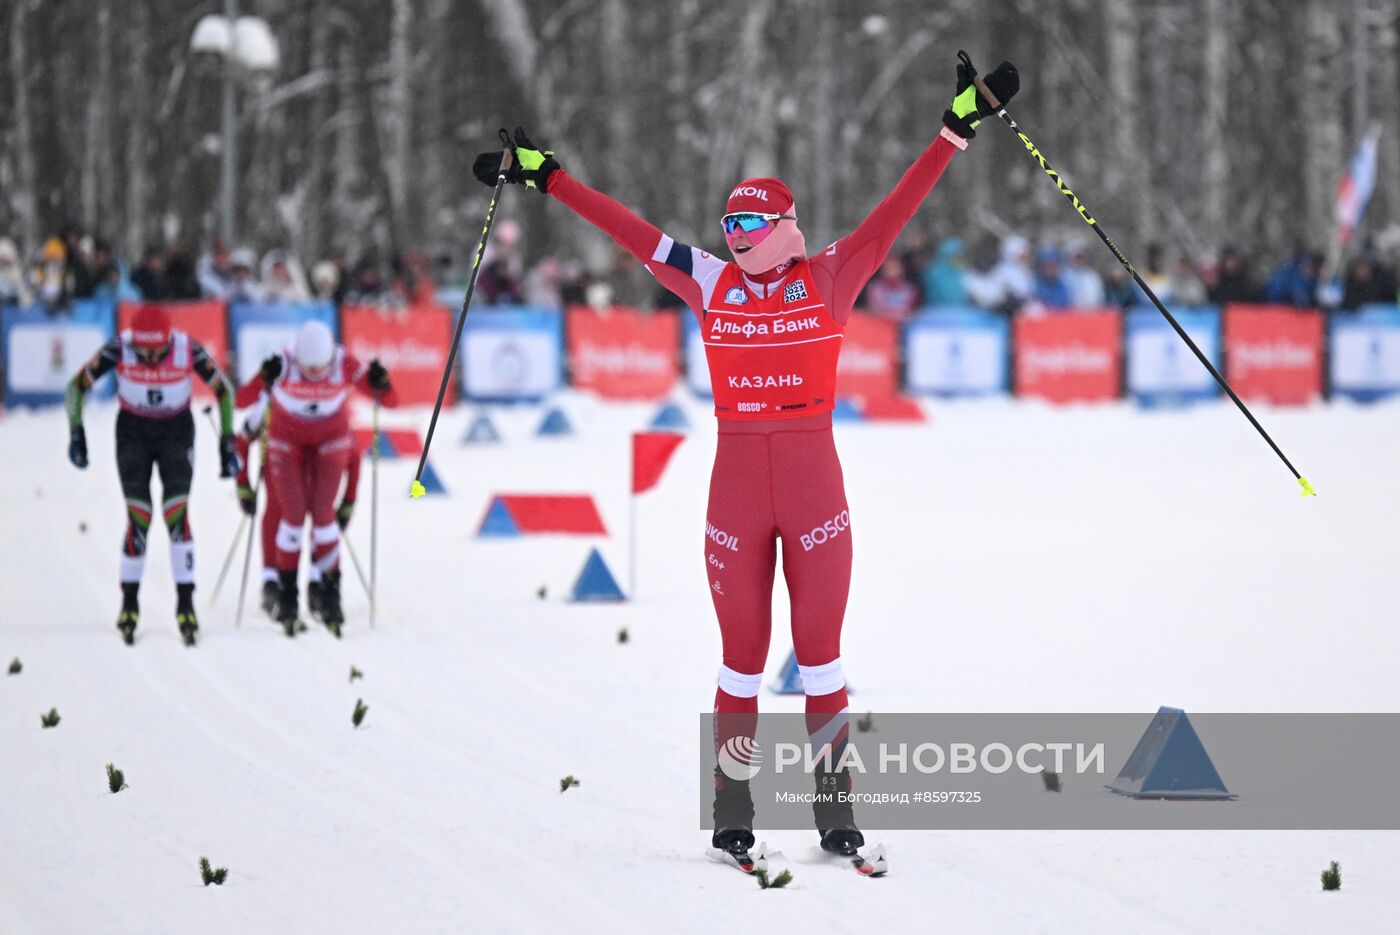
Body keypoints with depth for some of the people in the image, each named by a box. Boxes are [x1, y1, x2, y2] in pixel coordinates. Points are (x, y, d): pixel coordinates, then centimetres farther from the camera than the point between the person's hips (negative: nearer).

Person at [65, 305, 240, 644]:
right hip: (133, 432, 0)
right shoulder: (119, 349, -23)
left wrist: (227, 444, -11)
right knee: (138, 519, -10)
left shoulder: (189, 349, -23)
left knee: (177, 515, -14)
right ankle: (129, 602, 6)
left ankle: (185, 603, -8)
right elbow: (78, 385, -10)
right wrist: (76, 434, -16)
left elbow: (224, 390, -9)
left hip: (177, 432, 0)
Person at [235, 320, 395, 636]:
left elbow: (391, 401, -21)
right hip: (287, 440, 0)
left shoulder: (345, 364, -26)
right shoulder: (282, 364, -28)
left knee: (322, 512, -8)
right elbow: (241, 400, -32)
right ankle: (286, 593, 5)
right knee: (294, 515, -7)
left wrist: (380, 384, -43)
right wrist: (263, 380, -49)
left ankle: (331, 593, 2)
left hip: (331, 441, 0)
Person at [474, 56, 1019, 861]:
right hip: (736, 484, 1)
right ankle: (733, 807, 13)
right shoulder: (711, 284, 6)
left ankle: (835, 802, 8)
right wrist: (548, 177, 11)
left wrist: (957, 129, -8)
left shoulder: (830, 278, 1)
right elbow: (629, 230, 9)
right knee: (743, 651, 6)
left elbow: (896, 212, -3)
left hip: (814, 481, -1)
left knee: (820, 645, 3)